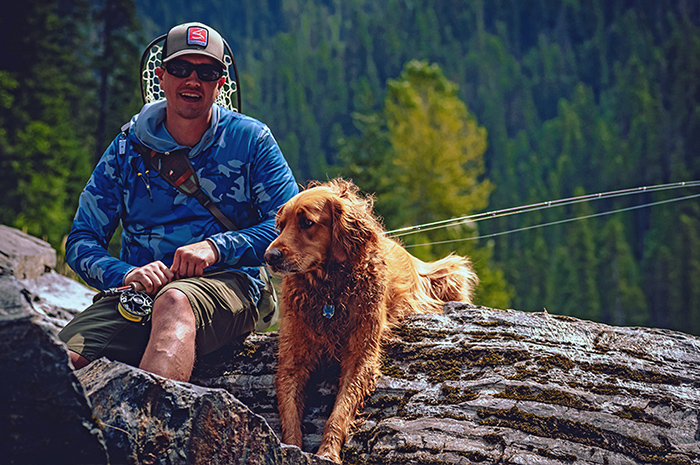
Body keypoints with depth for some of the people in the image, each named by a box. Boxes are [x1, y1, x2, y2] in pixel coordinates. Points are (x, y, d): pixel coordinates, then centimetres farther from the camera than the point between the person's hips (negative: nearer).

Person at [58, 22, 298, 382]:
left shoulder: (250, 139, 9)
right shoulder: (127, 147, 13)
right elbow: (81, 240, 11)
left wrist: (217, 247, -12)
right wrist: (124, 274, -12)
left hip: (227, 283, -2)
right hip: (138, 294, 3)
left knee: (174, 301, -42)